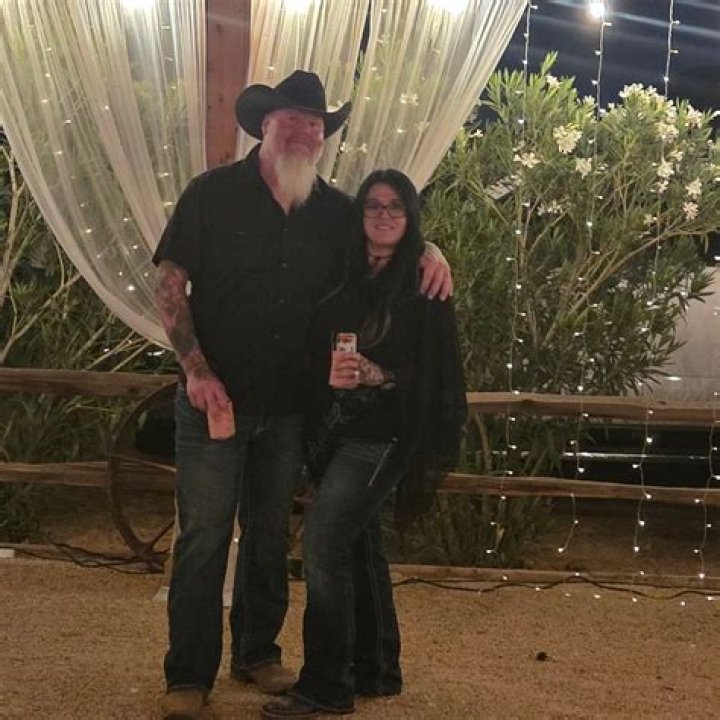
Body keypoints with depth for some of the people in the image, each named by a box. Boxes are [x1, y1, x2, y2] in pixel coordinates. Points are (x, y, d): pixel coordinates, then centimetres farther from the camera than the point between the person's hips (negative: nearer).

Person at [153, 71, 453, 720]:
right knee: (204, 536, -1)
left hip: (289, 409, 4)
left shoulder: (334, 211, 5)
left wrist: (430, 251, -7)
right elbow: (170, 284, -5)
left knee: (270, 536, 14)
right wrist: (196, 370, -14)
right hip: (214, 399, -3)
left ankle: (257, 653, 29)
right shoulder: (214, 193, -5)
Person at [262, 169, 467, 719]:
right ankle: (376, 671, 24)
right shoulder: (345, 282, 11)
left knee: (324, 541, -13)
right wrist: (330, 376, -4)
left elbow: (437, 374, -10)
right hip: (337, 432, 6)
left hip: (384, 434, -6)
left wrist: (378, 376, -22)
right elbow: (318, 357, 15)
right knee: (358, 545, 11)